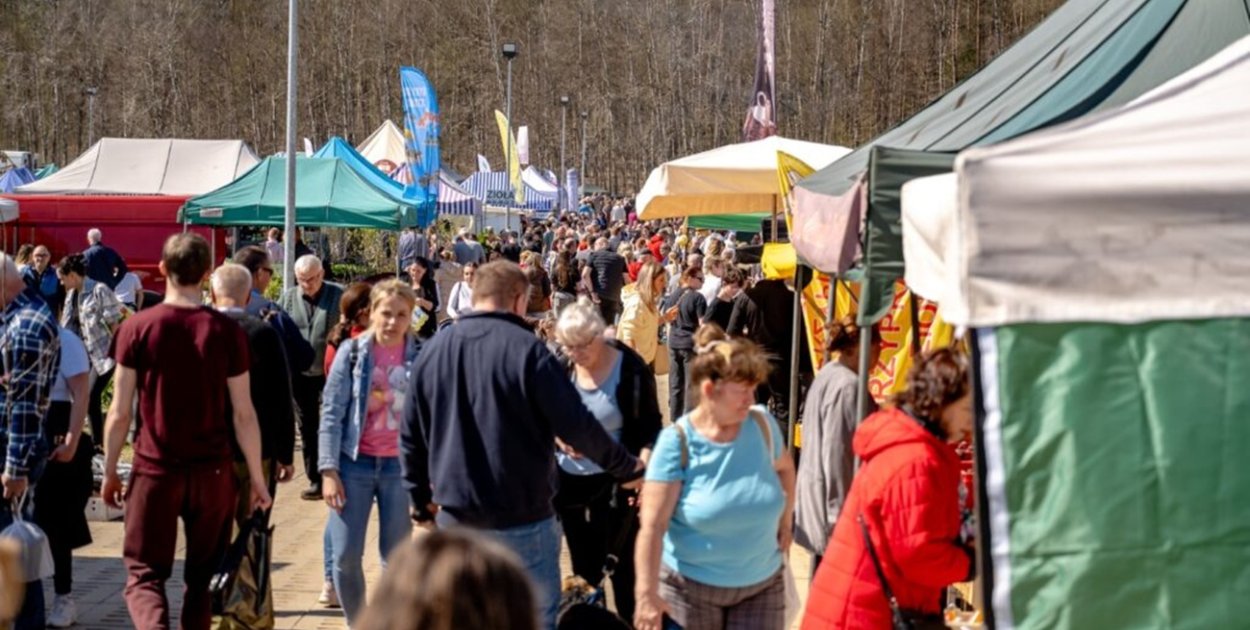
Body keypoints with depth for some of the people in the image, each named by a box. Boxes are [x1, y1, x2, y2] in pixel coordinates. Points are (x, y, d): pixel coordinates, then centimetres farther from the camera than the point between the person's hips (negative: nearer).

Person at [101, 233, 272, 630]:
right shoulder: (227, 331, -4)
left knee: (144, 573, 6)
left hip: (154, 470, -1)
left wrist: (110, 473, 9)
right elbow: (244, 414, -3)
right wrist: (257, 479, 6)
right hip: (213, 471, 1)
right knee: (203, 575, 15)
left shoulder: (137, 328, -5)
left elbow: (119, 413, -3)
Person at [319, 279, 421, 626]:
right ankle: (356, 623, 21)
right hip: (355, 464, 0)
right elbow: (331, 413, -2)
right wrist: (328, 469, -7)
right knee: (345, 555, 1)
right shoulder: (352, 352, -2)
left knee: (396, 558, 6)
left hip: (400, 467, 0)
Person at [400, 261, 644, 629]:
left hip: (455, 519, 5)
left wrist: (421, 500, 22)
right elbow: (576, 426, -14)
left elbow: (411, 436, 11)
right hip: (521, 520, -5)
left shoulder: (433, 350, 5)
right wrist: (627, 467, 0)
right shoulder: (526, 349, -14)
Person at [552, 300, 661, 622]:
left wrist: (643, 463, -23)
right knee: (583, 566, 17)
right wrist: (556, 435, -13)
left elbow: (651, 426, -7)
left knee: (623, 565, 5)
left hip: (615, 482, -4)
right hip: (569, 481, 4)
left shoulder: (631, 369, -14)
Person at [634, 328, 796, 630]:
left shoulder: (762, 424, -5)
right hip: (691, 587, -3)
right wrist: (647, 593, -28)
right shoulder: (677, 442, -17)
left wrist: (784, 523, 12)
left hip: (762, 585, 3)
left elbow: (784, 467, 19)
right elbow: (652, 526, -21)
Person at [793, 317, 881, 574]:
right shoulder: (847, 385, -19)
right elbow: (837, 456, -21)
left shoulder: (826, 375, 10)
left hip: (817, 499, 10)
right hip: (836, 503, -10)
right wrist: (844, 518, -18)